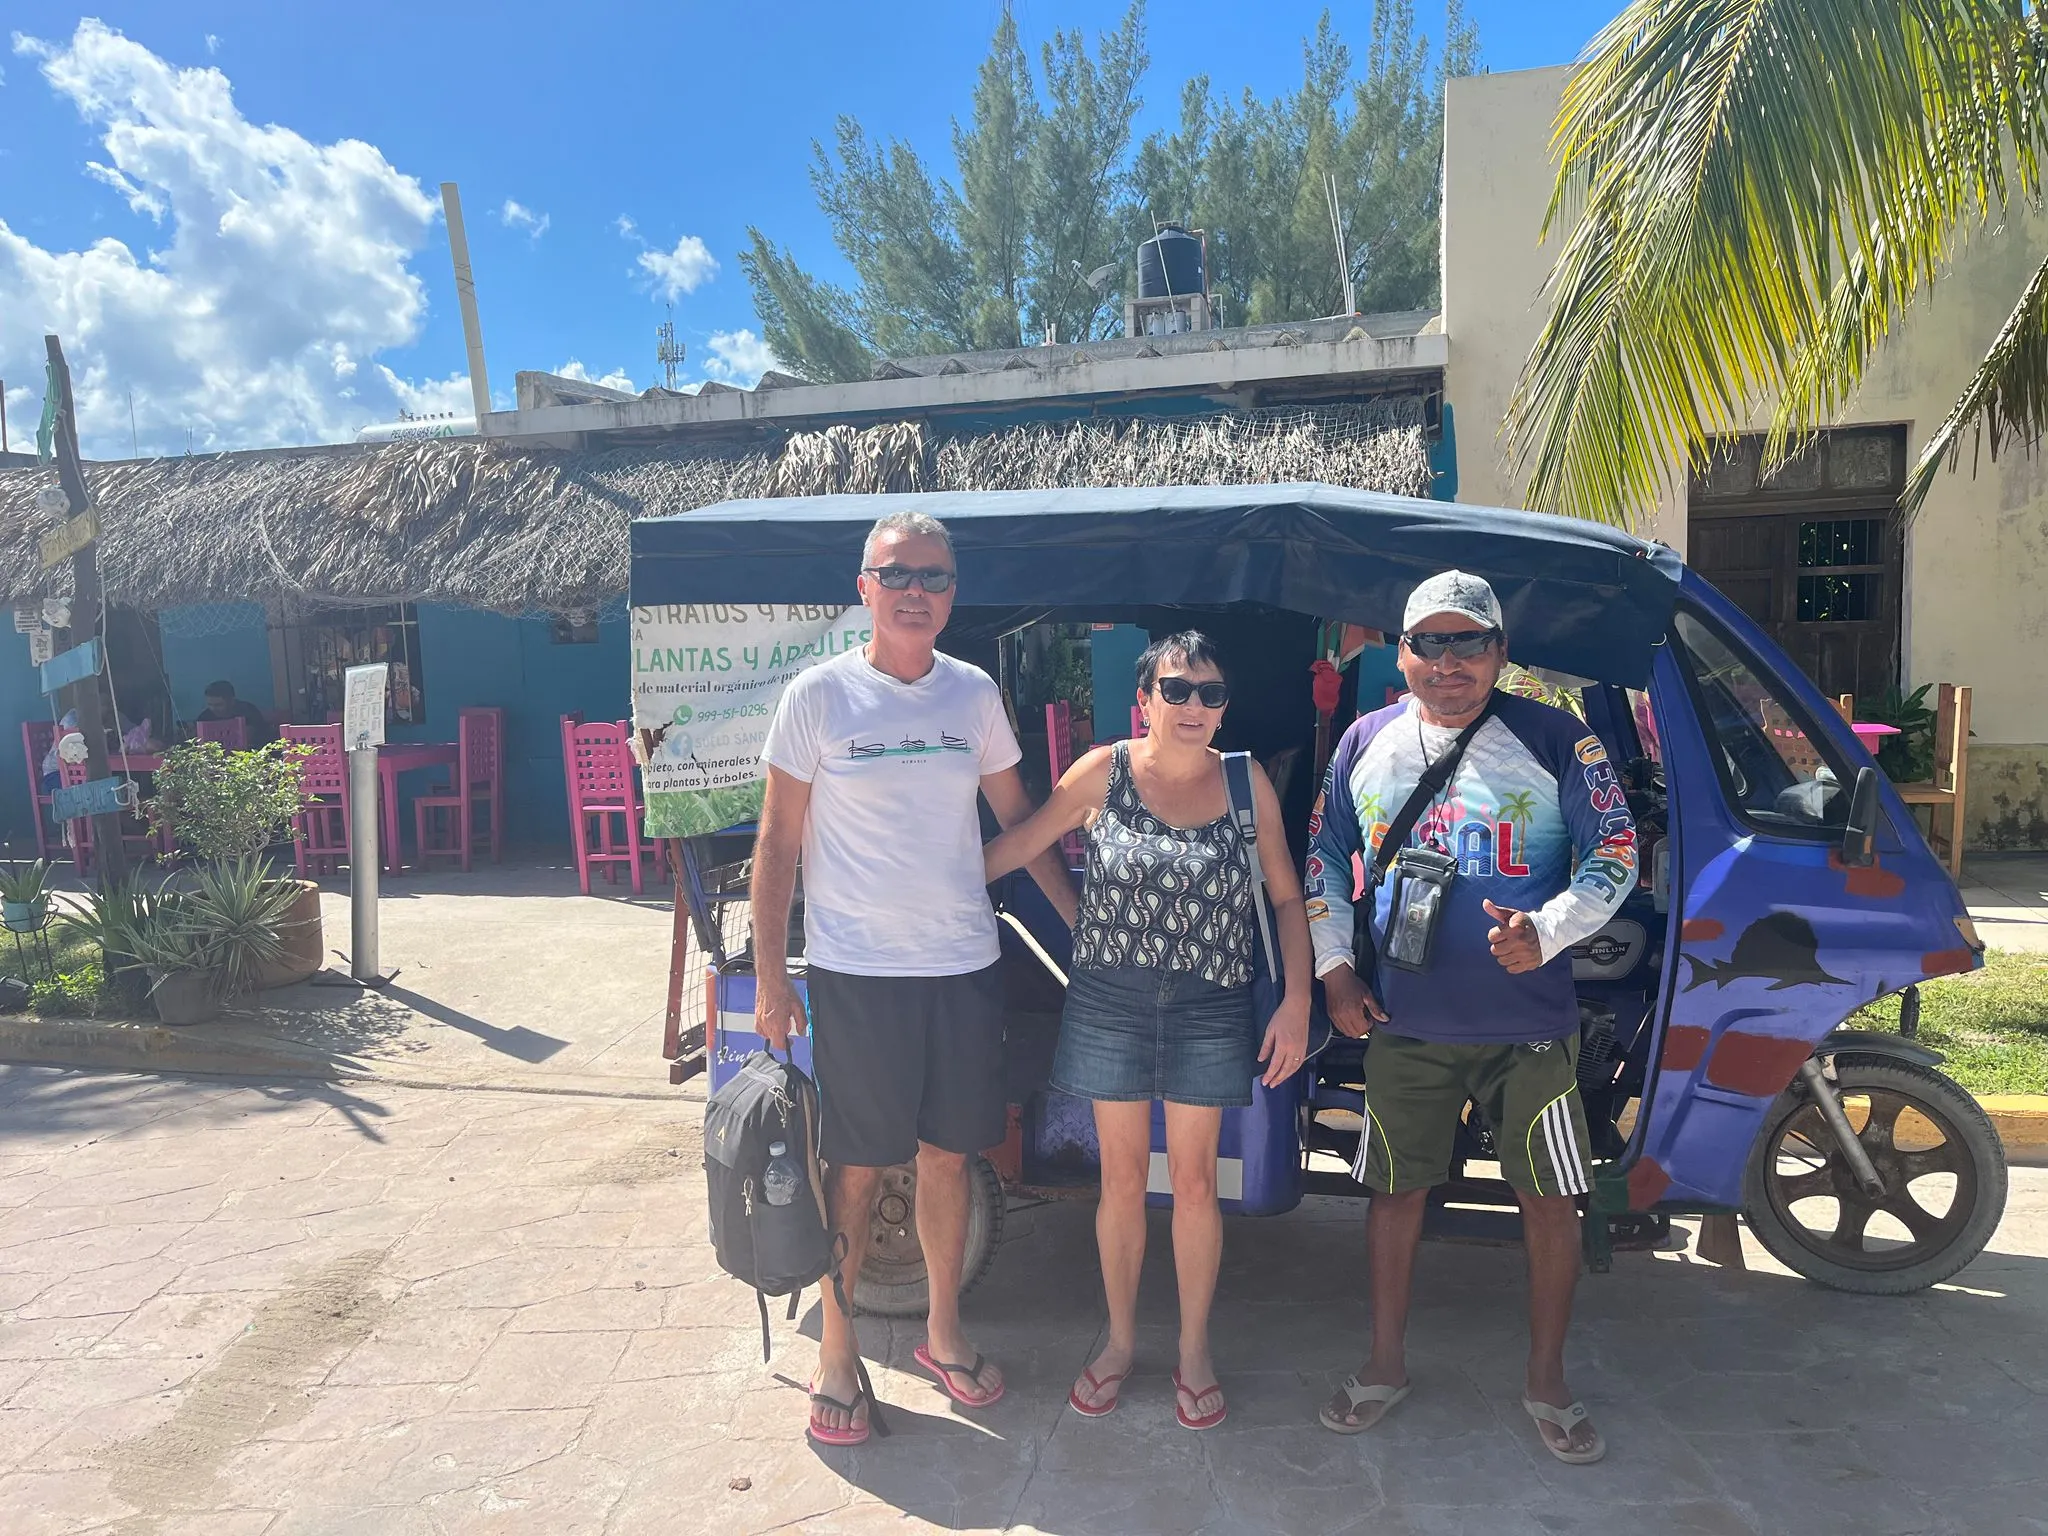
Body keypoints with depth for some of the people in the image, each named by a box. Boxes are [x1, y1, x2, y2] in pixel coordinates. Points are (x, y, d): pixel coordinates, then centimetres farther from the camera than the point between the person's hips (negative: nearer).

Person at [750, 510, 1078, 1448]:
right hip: (855, 970, -3)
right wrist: (770, 974, -6)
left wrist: (1082, 920, 13)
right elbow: (778, 841, -3)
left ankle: (943, 1332, 33)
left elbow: (1017, 818, 14)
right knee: (855, 1167, 5)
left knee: (947, 1157, 14)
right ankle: (836, 1352, 24)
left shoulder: (974, 694, 5)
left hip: (963, 964, 4)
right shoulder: (821, 695, -5)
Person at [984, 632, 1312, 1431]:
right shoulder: (1103, 773, -6)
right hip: (1111, 1003, 0)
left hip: (1209, 1009, 0)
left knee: (1194, 1182, 8)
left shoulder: (1247, 782, -4)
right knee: (1122, 1179, 11)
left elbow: (1286, 898, 1)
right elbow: (1020, 842, 3)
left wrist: (1297, 1003, -5)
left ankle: (1194, 1351, 28)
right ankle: (1120, 1340, 32)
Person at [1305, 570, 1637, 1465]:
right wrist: (1335, 968, 4)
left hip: (1528, 1027, -1)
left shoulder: (1555, 742, -4)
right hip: (1402, 1024, 2)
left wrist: (1546, 930, -22)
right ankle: (1385, 1366, 30)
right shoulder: (1367, 743, 5)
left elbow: (1616, 855, -5)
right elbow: (1324, 860, 12)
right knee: (1396, 1191, 11)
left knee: (1551, 1200, 7)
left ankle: (1546, 1384, 28)